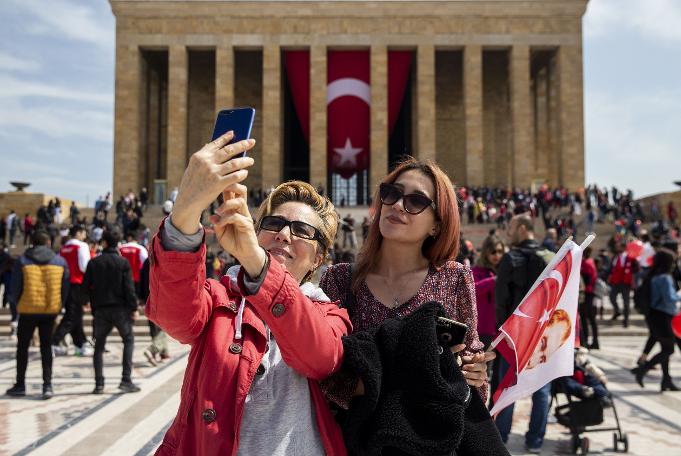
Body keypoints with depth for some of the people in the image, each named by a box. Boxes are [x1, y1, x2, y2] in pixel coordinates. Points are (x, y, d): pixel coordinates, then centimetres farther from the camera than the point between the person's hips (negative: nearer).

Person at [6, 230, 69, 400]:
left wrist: (16, 303, 16)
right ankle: (47, 385, 4)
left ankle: (20, 385, 21)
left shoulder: (22, 261, -4)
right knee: (46, 347, 10)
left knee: (22, 347, 13)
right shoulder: (60, 261, 1)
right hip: (50, 311, 2)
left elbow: (15, 289, -1)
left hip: (27, 311, -1)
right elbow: (65, 289, 3)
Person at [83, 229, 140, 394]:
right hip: (120, 308, -2)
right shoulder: (123, 263, -4)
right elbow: (129, 288, -9)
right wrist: (134, 308, -4)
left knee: (99, 346, 11)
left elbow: (86, 286, 4)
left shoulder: (93, 263, 3)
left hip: (100, 309, 2)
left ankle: (99, 384, 6)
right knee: (128, 340, 9)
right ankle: (126, 380, 0)